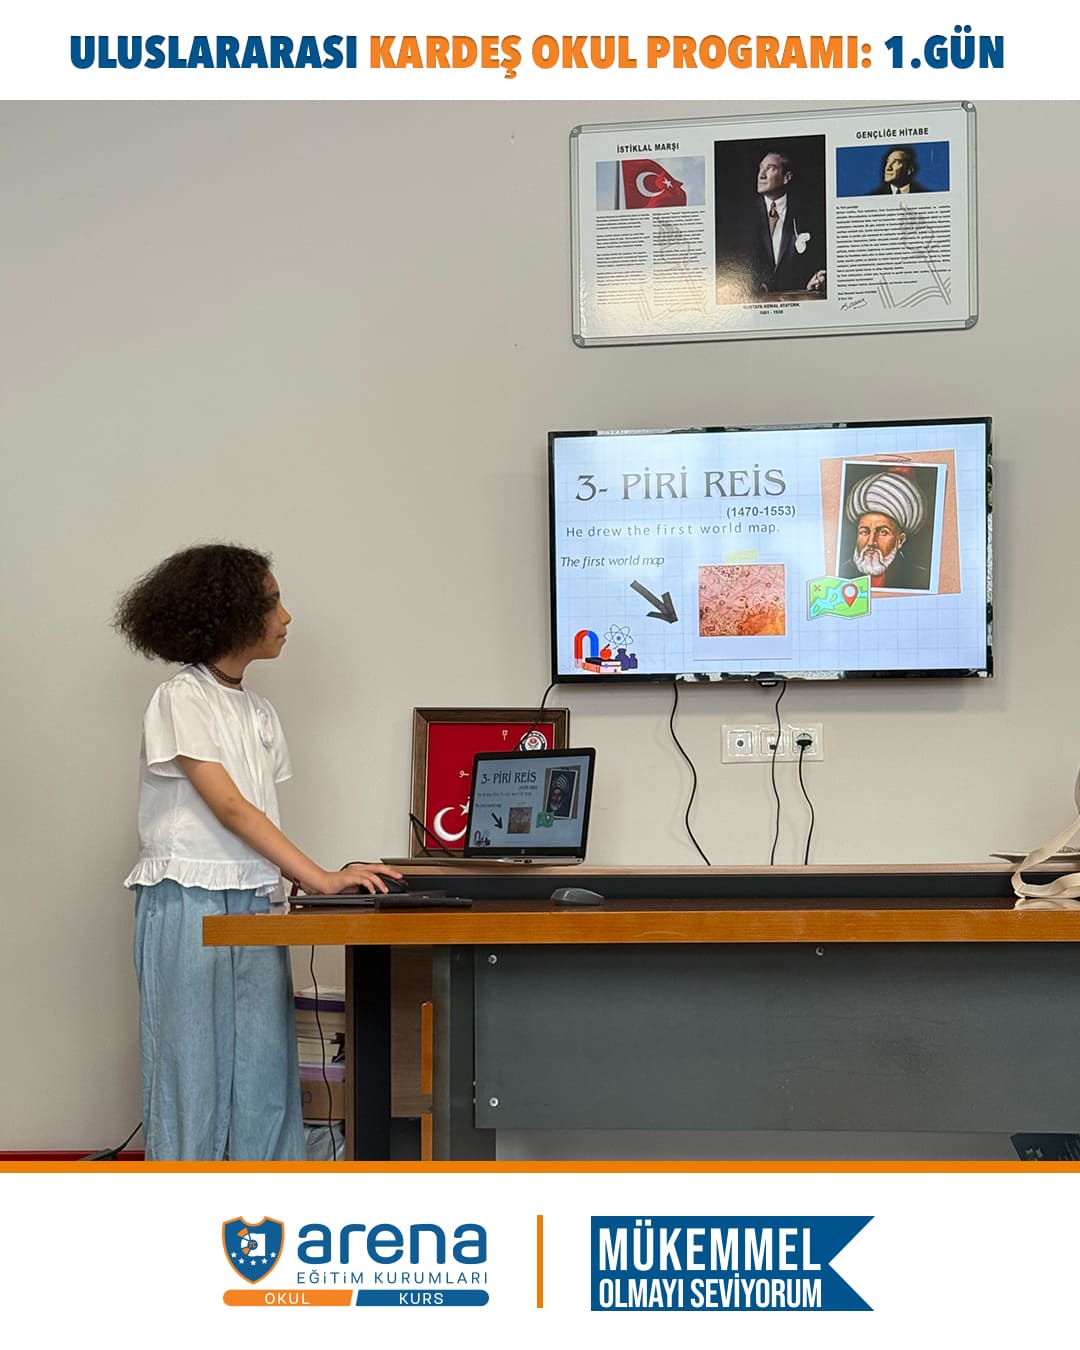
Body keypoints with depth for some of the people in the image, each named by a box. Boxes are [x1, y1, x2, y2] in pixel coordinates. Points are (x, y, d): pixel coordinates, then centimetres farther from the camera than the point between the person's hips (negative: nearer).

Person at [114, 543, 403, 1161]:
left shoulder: (260, 712, 14)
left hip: (255, 904, 6)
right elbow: (229, 808, -15)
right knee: (192, 1068, 0)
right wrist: (321, 878, -20)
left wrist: (292, 882, -5)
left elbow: (257, 818, 12)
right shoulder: (182, 699, -7)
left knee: (265, 1069, 5)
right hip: (188, 904, -6)